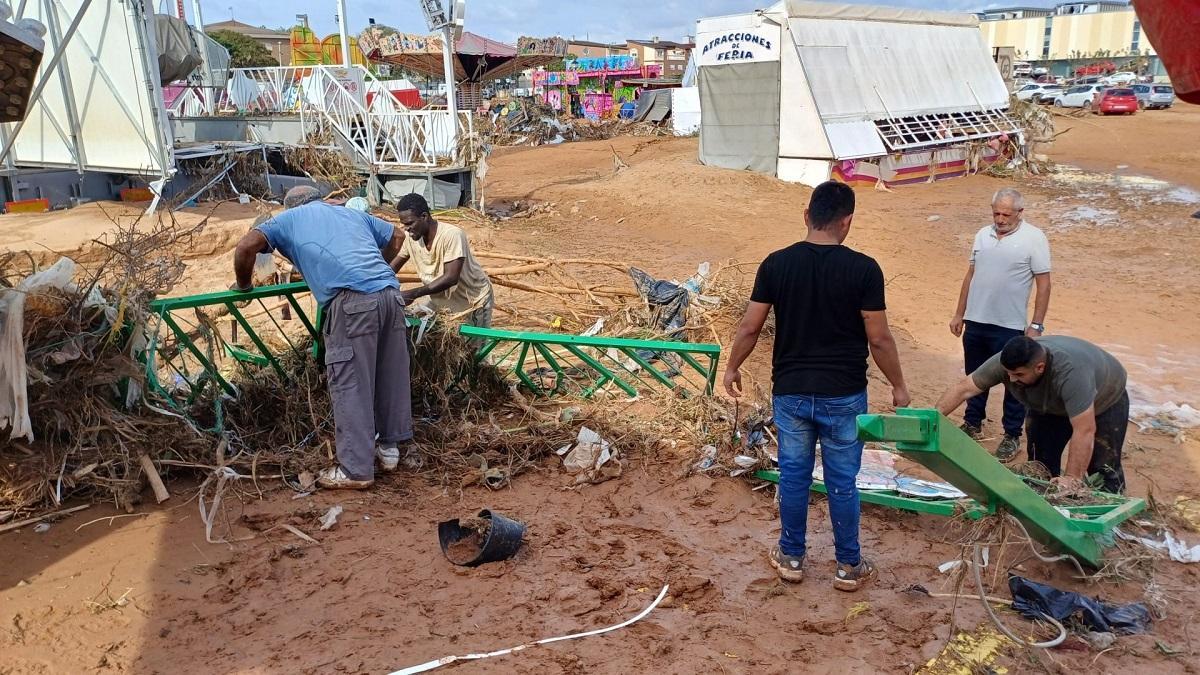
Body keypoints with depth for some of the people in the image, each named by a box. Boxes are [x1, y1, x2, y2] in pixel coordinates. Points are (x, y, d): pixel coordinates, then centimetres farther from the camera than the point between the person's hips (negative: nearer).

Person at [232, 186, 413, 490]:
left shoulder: (289, 218, 21)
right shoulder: (352, 213, 34)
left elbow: (246, 246, 8)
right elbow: (396, 235, 43)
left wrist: (244, 286, 24)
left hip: (352, 299, -6)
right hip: (390, 293, 6)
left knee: (349, 385, -1)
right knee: (391, 374, 16)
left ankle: (355, 470, 2)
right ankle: (390, 445, 29)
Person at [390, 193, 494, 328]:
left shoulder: (452, 235, -30)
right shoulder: (411, 238, -9)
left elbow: (450, 278, -35)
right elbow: (392, 267, 2)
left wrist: (413, 294, -40)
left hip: (474, 300, -6)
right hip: (442, 299, 6)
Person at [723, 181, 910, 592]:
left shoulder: (776, 263, -6)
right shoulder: (863, 269, -12)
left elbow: (750, 328, -2)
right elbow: (879, 339, -8)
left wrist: (733, 368, 14)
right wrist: (899, 387, 6)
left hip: (791, 392, 2)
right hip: (843, 396, -1)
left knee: (793, 475, 14)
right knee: (842, 481, 11)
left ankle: (791, 557, 28)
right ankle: (849, 566, 25)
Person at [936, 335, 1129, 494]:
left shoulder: (1070, 372, -44)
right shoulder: (1004, 363, -30)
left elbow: (1085, 431, -42)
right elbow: (963, 389, -24)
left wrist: (1073, 479, -42)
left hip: (1105, 400, -4)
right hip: (1050, 407, 5)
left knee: (1103, 470, -7)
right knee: (1041, 465, 0)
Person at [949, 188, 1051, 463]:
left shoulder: (1034, 239, -9)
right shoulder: (983, 235, 6)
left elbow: (1043, 284, -9)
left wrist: (1036, 325, -12)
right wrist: (959, 314, 13)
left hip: (1010, 327, -5)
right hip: (975, 322, 5)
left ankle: (1012, 435, 22)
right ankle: (973, 424, 35)